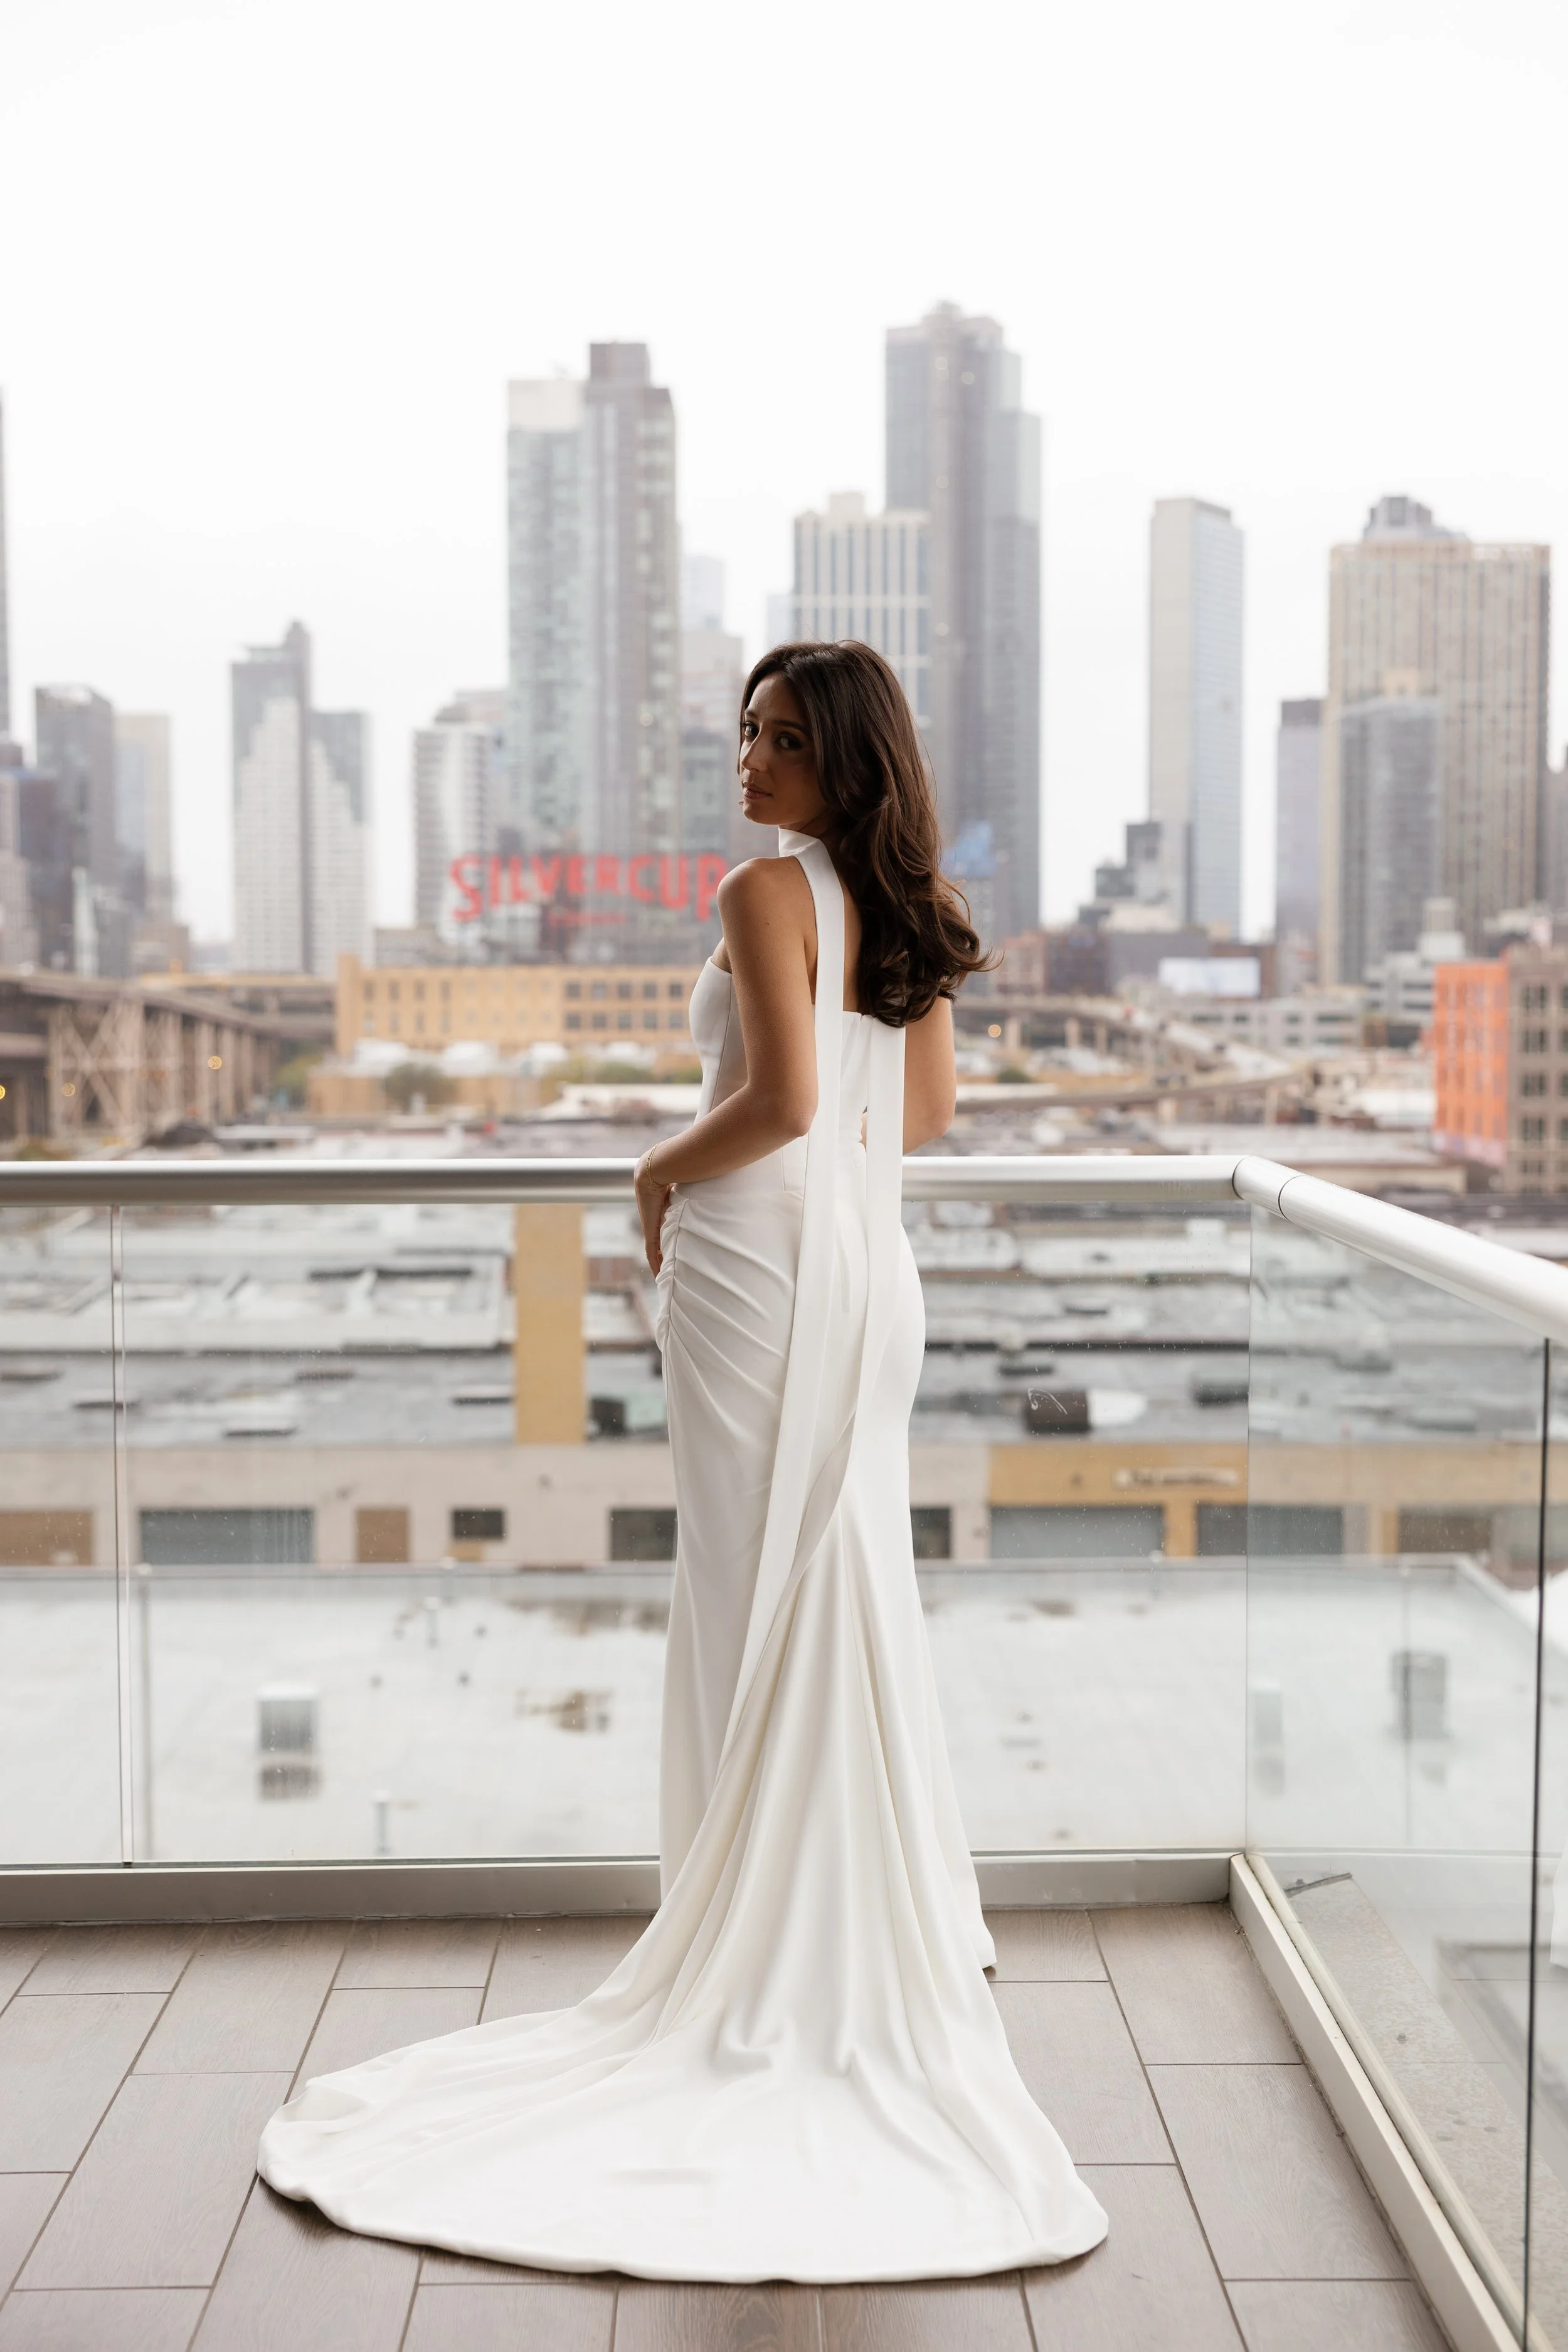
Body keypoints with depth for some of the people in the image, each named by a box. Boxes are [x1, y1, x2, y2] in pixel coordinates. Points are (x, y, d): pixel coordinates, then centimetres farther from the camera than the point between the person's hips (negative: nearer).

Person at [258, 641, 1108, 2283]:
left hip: (762, 1265, -8)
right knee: (852, 1589, 15)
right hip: (868, 1262, 8)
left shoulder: (769, 890, -12)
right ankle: (905, 1924, 23)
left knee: (762, 1597, 1)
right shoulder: (913, 907, 12)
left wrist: (666, 1170, -6)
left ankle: (784, 1947, 10)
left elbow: (781, 1100, -22)